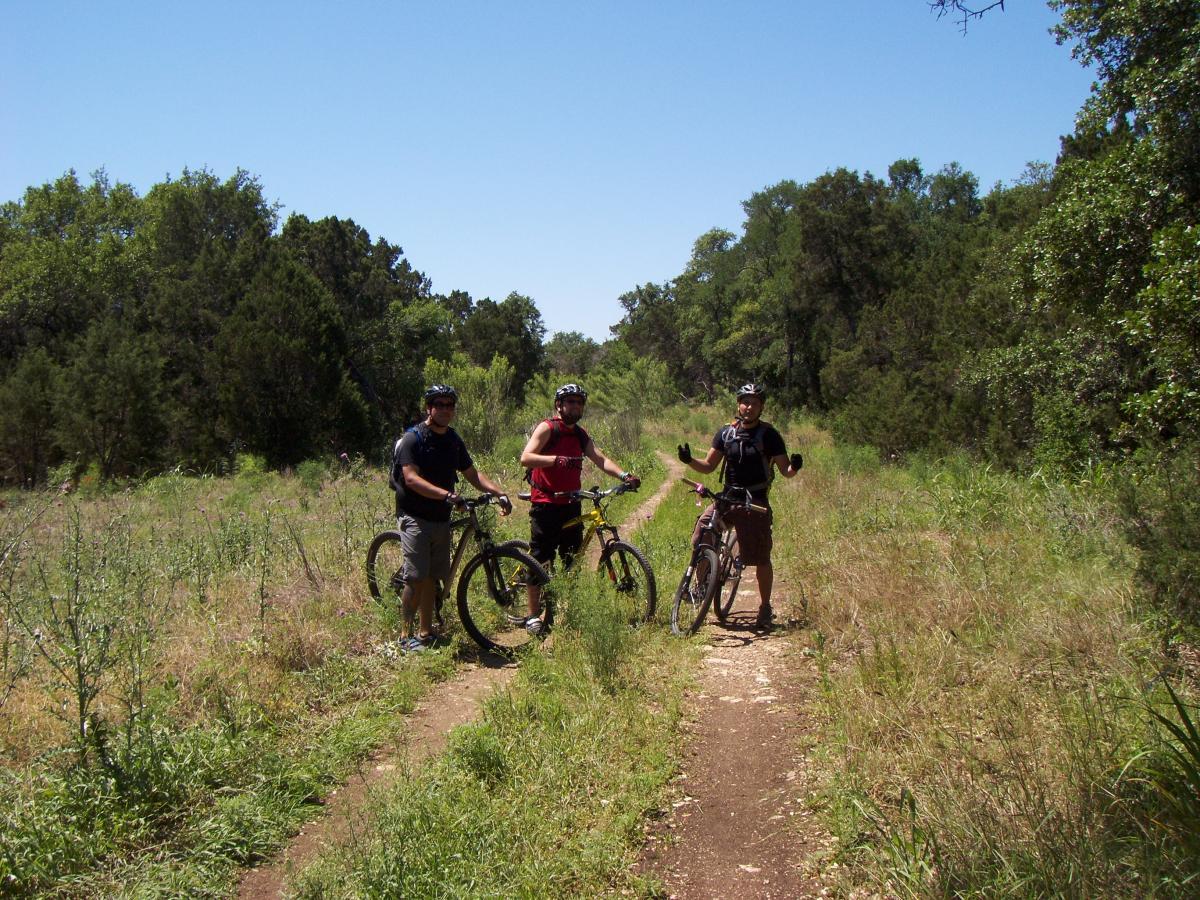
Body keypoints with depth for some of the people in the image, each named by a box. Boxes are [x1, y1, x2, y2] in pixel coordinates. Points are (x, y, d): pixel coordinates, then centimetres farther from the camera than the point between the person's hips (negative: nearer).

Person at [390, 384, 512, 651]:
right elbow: (411, 479, -21)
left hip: (441, 518, 7)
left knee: (432, 578, 10)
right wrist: (446, 495, -32)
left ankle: (426, 632, 18)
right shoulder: (413, 439, -10)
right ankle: (407, 635, -2)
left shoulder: (453, 440, 12)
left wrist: (500, 493, -2)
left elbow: (472, 473, 14)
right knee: (416, 578, -11)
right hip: (415, 518, -7)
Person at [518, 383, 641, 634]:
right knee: (540, 559, -4)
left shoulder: (581, 434, 13)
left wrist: (624, 476, -15)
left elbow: (600, 459, 2)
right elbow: (526, 458, -21)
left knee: (573, 560, 8)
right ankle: (533, 616, 4)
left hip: (571, 504, 7)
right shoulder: (547, 429, -8)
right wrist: (556, 459, -37)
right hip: (545, 503, -6)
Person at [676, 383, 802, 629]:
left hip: (756, 502, -3)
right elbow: (708, 466, 9)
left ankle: (765, 608, 17)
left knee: (761, 559, -1)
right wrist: (689, 460, -10)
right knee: (700, 537, -18)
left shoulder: (769, 435, -3)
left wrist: (795, 466, -25)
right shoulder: (726, 433, 7)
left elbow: (786, 471, -2)